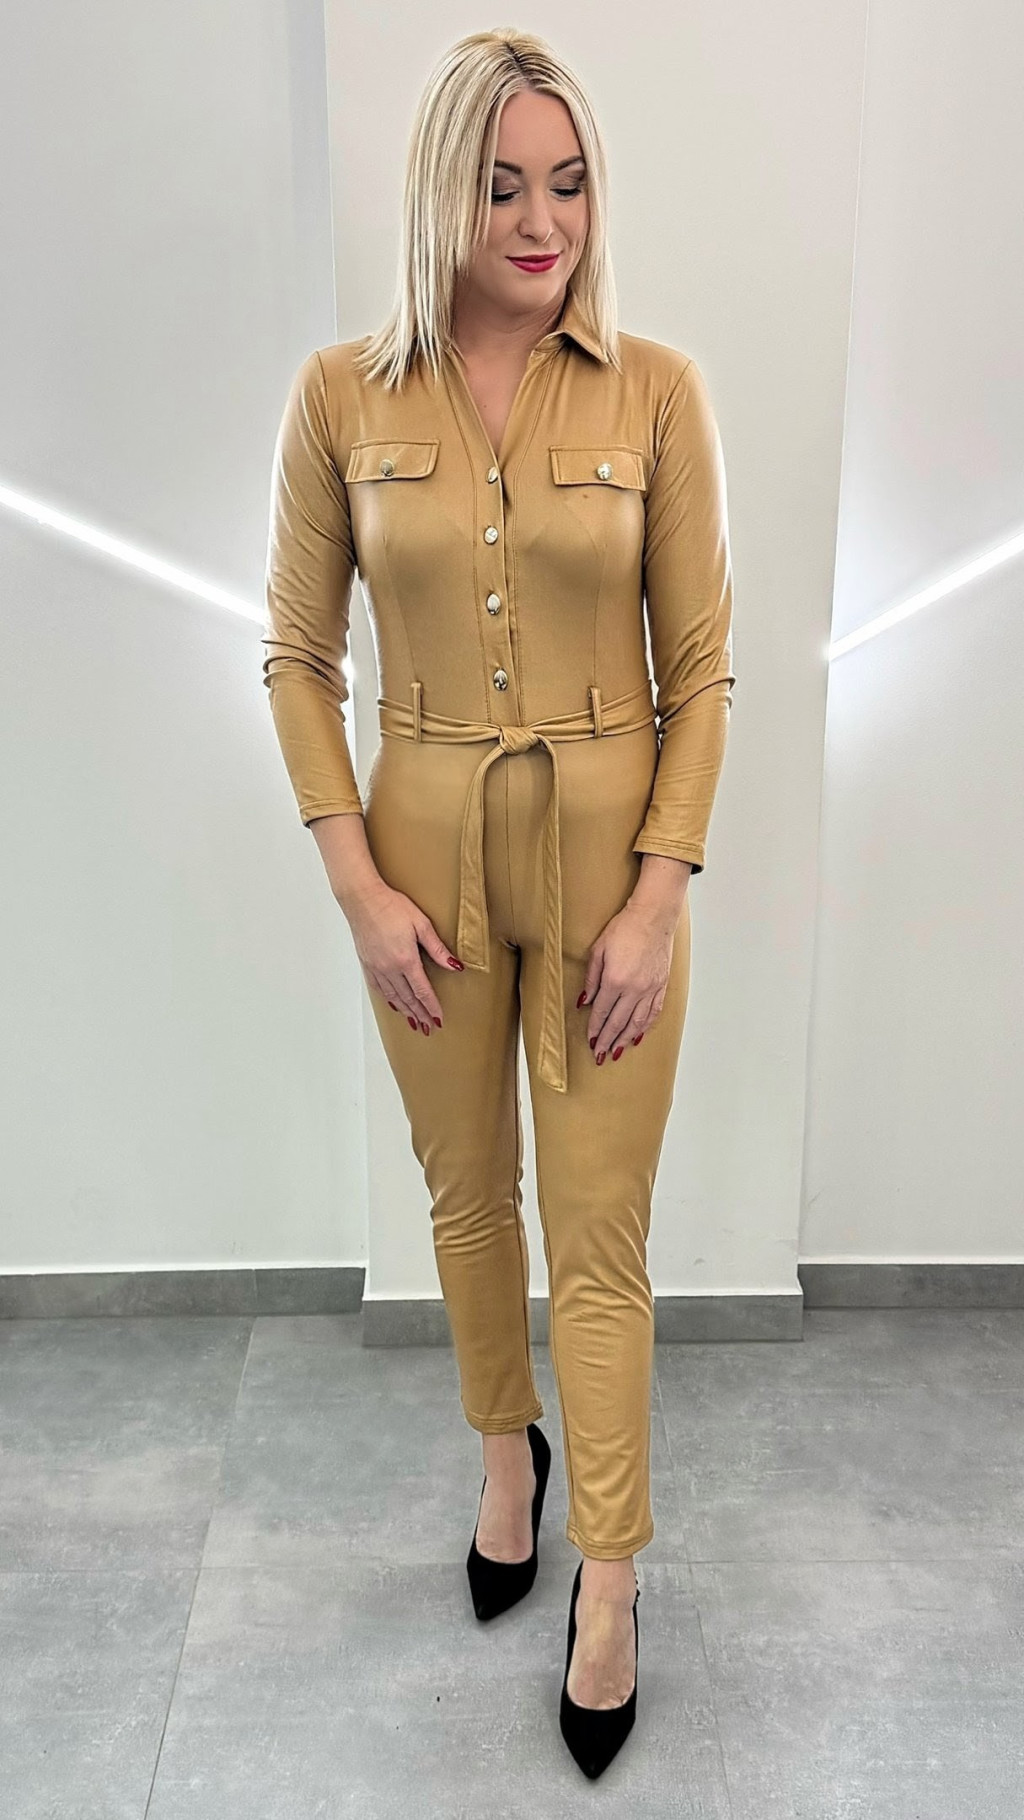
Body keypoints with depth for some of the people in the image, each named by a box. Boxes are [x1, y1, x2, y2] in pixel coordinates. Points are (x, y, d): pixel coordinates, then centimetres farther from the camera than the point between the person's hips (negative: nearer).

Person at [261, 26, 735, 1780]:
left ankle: (608, 1571, 27)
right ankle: (506, 1448, 46)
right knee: (466, 1190, 17)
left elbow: (701, 667, -3)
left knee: (598, 1227, 5)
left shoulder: (657, 391, -4)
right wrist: (359, 882, -6)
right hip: (426, 850, 2)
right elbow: (298, 658, 2)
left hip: (607, 850, -1)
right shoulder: (342, 395, -2)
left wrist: (654, 897, -10)